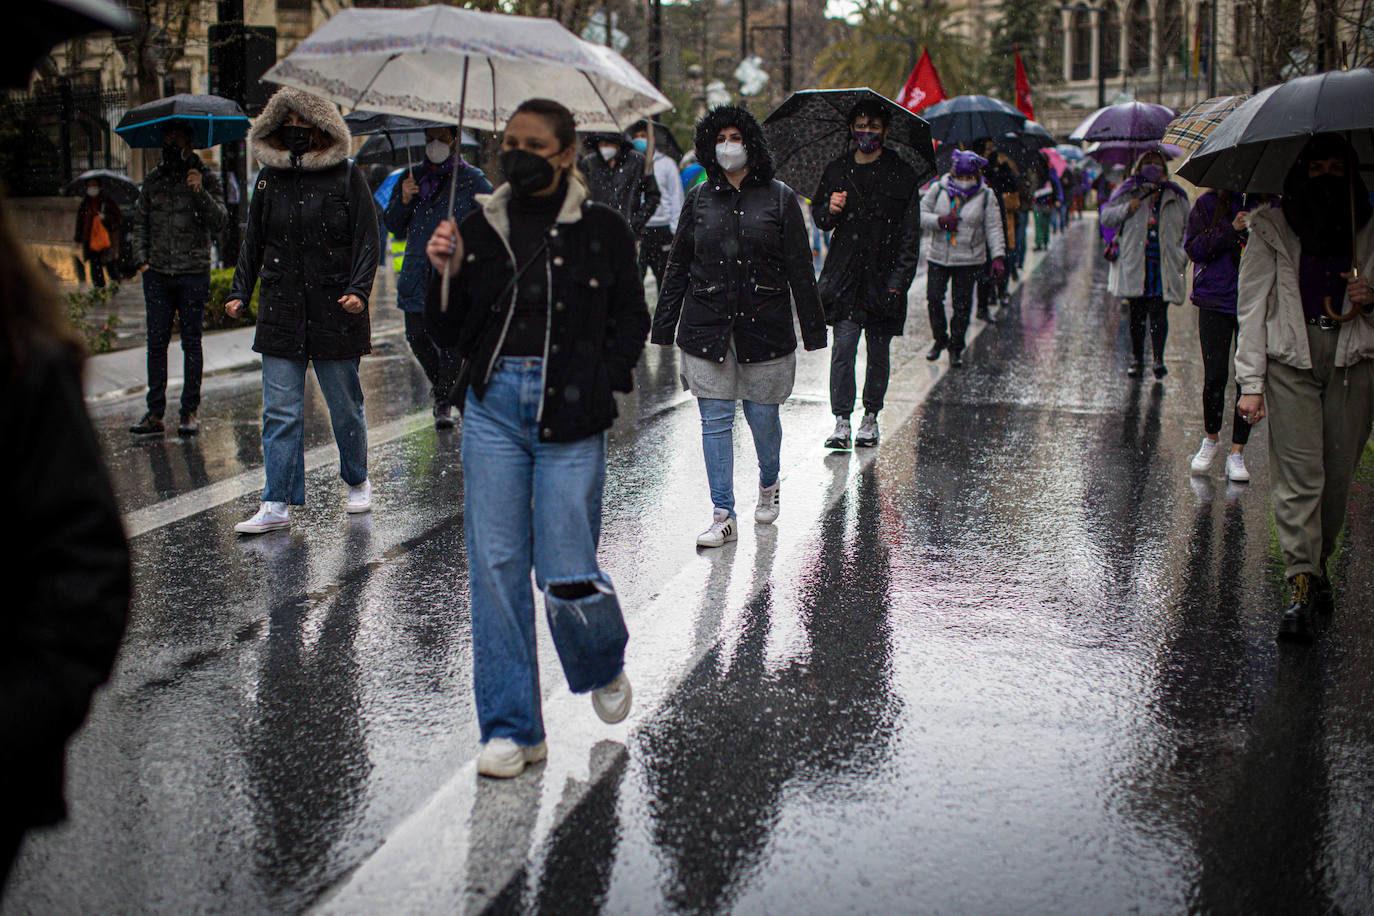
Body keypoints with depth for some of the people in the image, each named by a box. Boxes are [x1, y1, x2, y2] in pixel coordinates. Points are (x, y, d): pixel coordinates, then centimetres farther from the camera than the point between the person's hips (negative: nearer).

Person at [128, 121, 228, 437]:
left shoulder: (206, 177, 2)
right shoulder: (153, 180, 13)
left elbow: (219, 221, -8)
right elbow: (140, 223, 17)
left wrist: (200, 192, -22)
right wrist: (142, 260, 4)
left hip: (193, 272, -3)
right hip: (157, 273, 3)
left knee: (191, 343, 2)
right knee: (156, 342, 2)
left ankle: (190, 412, 8)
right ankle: (155, 413, 4)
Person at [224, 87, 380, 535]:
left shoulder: (346, 176, 0)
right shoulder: (269, 179, 11)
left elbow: (367, 239, -1)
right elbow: (253, 242, 17)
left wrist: (359, 289, -14)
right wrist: (239, 292, 8)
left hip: (335, 311, -3)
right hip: (280, 312, 3)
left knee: (345, 406, 7)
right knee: (280, 411, -1)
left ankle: (357, 482, 29)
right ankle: (277, 505, 0)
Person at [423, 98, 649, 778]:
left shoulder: (601, 229, 4)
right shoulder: (481, 228, 10)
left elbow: (631, 321, 6)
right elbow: (448, 335, 11)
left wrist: (595, 391, -7)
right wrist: (445, 275, -6)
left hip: (568, 415, -3)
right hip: (493, 405, 3)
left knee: (566, 575, -5)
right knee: (494, 568, 0)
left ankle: (604, 666, 30)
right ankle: (511, 729, 10)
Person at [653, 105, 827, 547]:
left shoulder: (779, 197, 1)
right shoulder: (699, 199, 7)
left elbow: (800, 268, 1)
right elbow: (678, 266, 11)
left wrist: (813, 329, -1)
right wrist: (664, 328, 8)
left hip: (764, 324, -1)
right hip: (707, 326, 2)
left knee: (762, 415, 7)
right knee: (715, 419, -1)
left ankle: (768, 484, 37)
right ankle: (723, 516, 4)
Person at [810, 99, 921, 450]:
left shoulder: (902, 175, 1)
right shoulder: (836, 171, 9)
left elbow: (910, 233, 0)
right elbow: (818, 218, 17)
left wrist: (899, 279, -8)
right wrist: (830, 211, -7)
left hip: (882, 276, -1)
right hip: (845, 276, 1)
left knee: (878, 352, 7)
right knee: (843, 346, -8)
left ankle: (871, 417, 21)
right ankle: (842, 422, -5)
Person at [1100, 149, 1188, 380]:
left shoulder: (1175, 197, 11)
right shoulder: (1128, 193, 8)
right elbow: (1106, 217, 4)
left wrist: (1182, 254, 7)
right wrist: (1126, 209, -13)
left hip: (1163, 265, 0)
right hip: (1134, 265, 0)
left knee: (1158, 313, -9)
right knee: (1136, 314, 4)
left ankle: (1159, 359, -1)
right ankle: (1136, 360, 13)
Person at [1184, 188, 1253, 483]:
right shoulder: (1209, 204, 4)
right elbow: (1193, 248, -5)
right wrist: (1231, 229, -15)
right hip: (1215, 302, -1)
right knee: (1215, 377, -3)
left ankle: (1236, 454, 7)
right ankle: (1211, 439, 23)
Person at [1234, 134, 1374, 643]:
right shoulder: (1271, 229, 6)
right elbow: (1251, 307, 3)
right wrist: (1251, 382, -4)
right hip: (1290, 357, -2)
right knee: (1297, 476, -10)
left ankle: (1318, 565, 25)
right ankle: (1302, 588, -12)